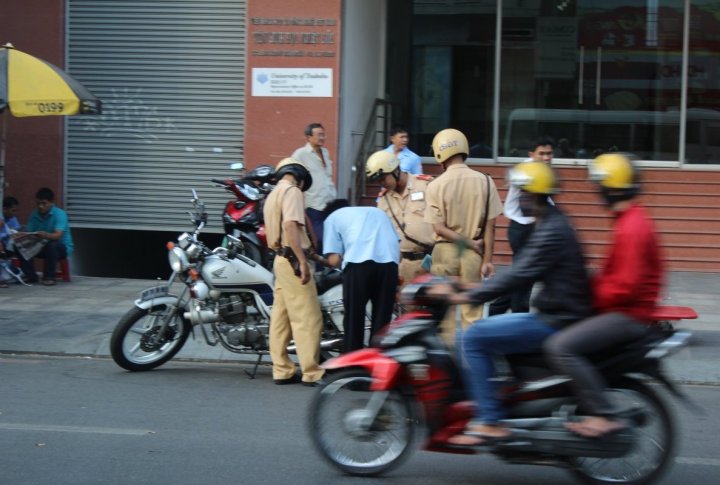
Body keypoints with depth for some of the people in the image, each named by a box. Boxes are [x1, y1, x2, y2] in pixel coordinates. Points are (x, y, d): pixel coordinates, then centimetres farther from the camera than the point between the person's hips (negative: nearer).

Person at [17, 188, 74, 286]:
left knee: (51, 245, -38)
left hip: (63, 247, -5)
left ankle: (49, 277, -21)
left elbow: (57, 235, -32)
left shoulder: (59, 214, -19)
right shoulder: (34, 215, -1)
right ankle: (31, 276, -7)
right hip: (42, 246, 5)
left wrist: (46, 235, -54)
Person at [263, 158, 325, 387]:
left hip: (280, 259, 10)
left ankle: (282, 371, 11)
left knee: (281, 318, 9)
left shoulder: (272, 195, 22)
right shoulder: (292, 191, -8)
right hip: (293, 260, -10)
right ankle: (312, 373, -9)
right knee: (307, 318, -8)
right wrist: (303, 261, -26)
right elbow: (290, 226, -23)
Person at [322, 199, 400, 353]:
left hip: (359, 261, -3)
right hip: (389, 261, 3)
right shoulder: (377, 211, 37)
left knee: (354, 319, 8)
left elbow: (334, 259, 10)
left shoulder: (333, 217, 24)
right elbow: (397, 242, 26)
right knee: (382, 318, 13)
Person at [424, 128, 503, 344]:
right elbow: (489, 226, -4)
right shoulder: (484, 181, -5)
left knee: (445, 309, 9)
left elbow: (439, 228, -12)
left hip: (445, 251, -1)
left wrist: (471, 244, -7)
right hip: (474, 253, 1)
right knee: (472, 312, 8)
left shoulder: (436, 186, -9)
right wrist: (487, 259, -1)